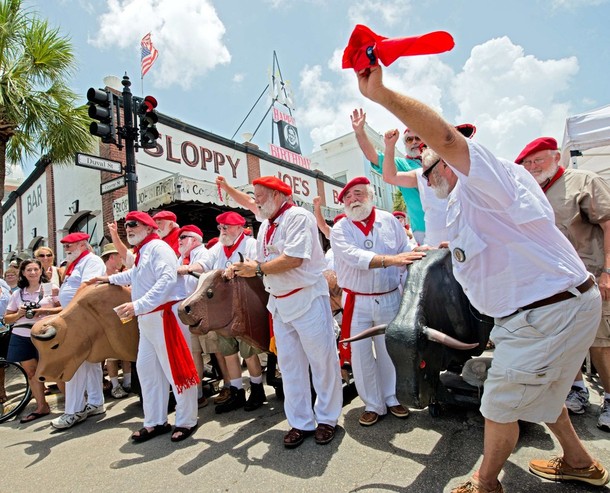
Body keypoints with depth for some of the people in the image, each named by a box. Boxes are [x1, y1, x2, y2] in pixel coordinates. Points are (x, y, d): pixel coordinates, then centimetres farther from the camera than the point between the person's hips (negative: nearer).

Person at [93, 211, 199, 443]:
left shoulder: (158, 247, -12)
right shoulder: (141, 253, 17)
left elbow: (167, 280, -27)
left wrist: (138, 305, -32)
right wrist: (110, 278, 47)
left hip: (164, 316, -10)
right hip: (146, 320, 10)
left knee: (176, 369, -1)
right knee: (146, 369, 14)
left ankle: (187, 421, 14)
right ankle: (155, 422, 28)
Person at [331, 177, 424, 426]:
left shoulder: (389, 221, 2)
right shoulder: (339, 230, -5)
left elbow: (406, 255, 3)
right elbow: (354, 257, -23)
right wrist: (389, 260, -34)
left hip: (390, 298, 2)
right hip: (358, 302, -1)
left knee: (389, 350, 14)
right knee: (361, 354, 6)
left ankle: (391, 397, 35)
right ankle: (372, 404, 25)